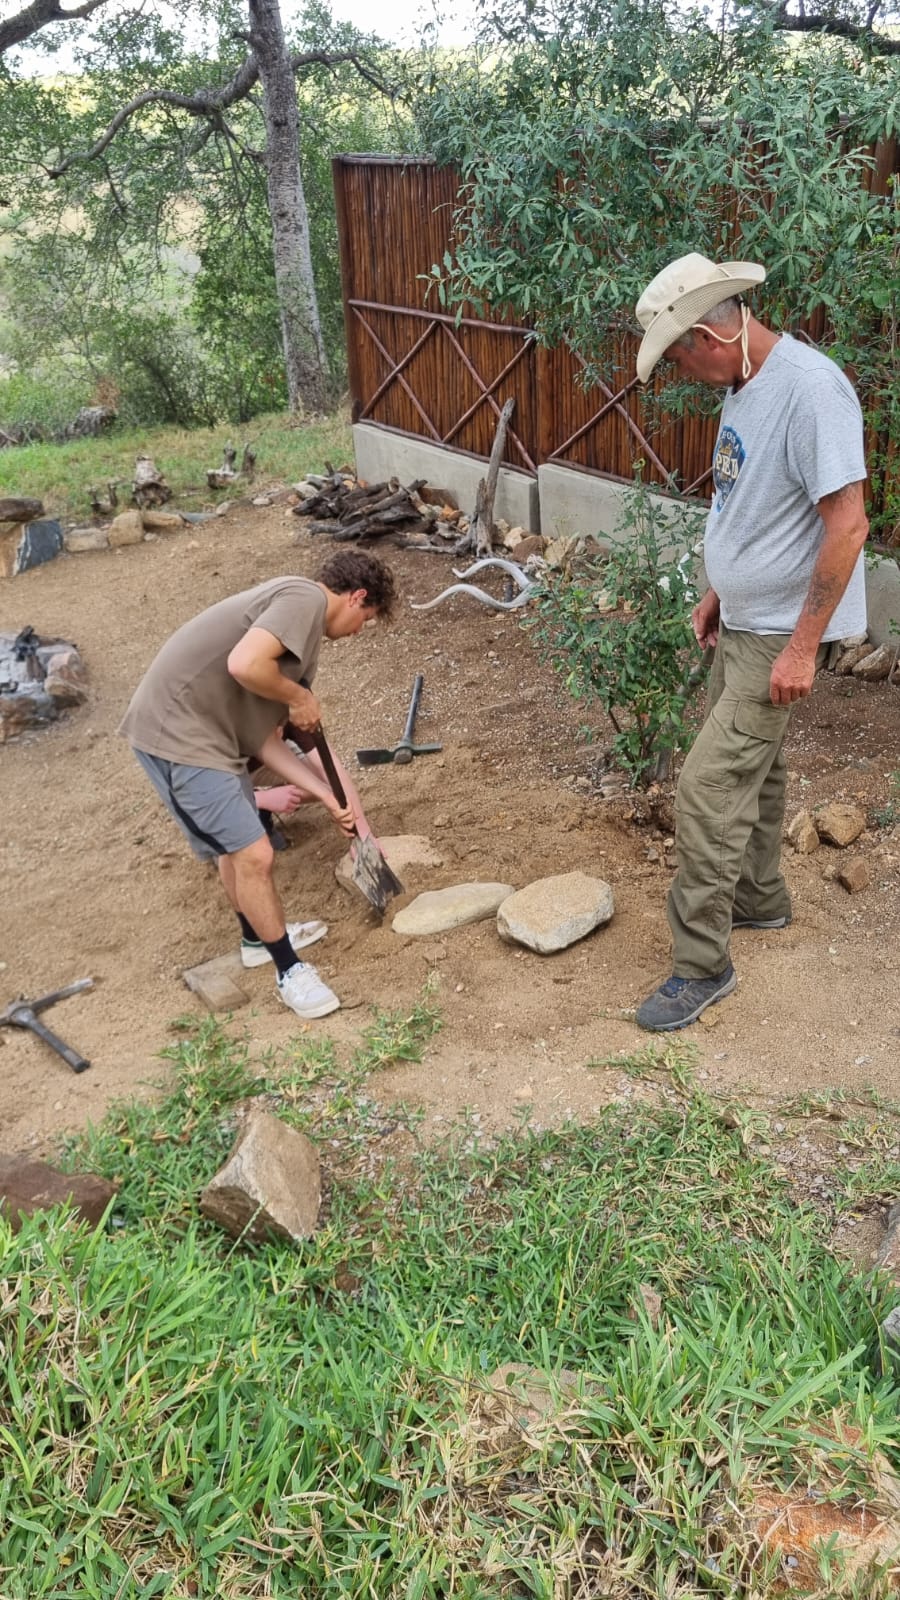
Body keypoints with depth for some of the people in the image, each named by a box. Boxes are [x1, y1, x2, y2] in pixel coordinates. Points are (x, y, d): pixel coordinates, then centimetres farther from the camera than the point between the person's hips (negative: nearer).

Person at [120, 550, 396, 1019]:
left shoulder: (301, 629, 17)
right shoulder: (305, 597, -12)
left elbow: (264, 740, 15)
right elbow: (244, 665, -30)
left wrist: (330, 798, 12)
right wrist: (299, 697, -11)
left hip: (199, 728, 11)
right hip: (177, 731, -11)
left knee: (236, 845, 26)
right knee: (254, 854, -3)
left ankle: (259, 936, 47)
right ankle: (290, 971, 13)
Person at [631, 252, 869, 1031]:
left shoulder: (810, 389, -24)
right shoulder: (743, 385, 6)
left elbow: (848, 526, -25)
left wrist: (802, 646, -23)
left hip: (781, 633, -9)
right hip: (741, 620, 9)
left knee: (709, 784, -10)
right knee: (752, 766, 21)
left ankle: (702, 963, 2)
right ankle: (760, 896, 41)